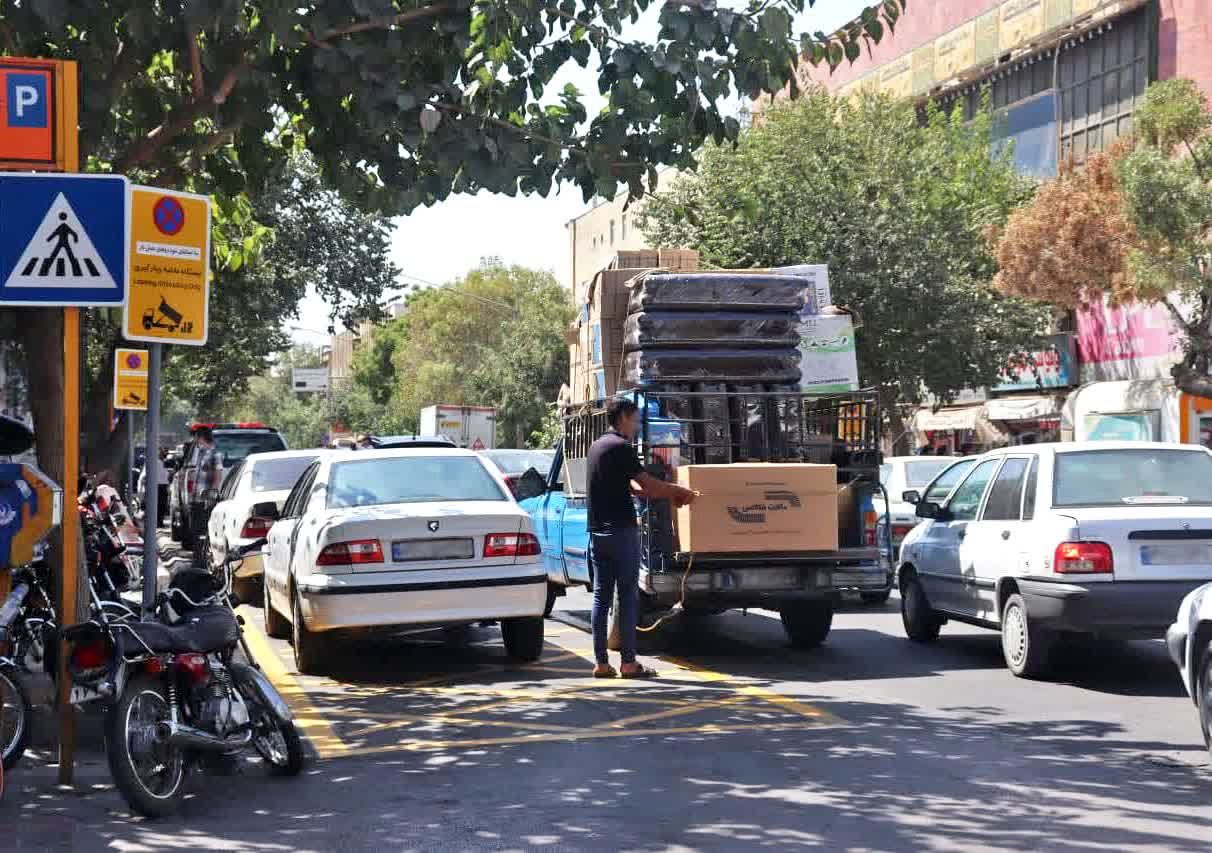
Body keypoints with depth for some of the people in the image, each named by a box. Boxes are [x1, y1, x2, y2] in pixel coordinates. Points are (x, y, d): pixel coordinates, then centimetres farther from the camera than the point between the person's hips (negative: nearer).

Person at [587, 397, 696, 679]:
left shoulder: (597, 446, 17)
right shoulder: (621, 447, -11)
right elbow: (647, 484, -12)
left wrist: (668, 494, 17)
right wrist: (679, 491, 3)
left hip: (597, 532, 8)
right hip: (621, 531, -8)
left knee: (601, 595, 6)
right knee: (627, 596, -4)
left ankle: (601, 662, 6)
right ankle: (629, 662, -3)